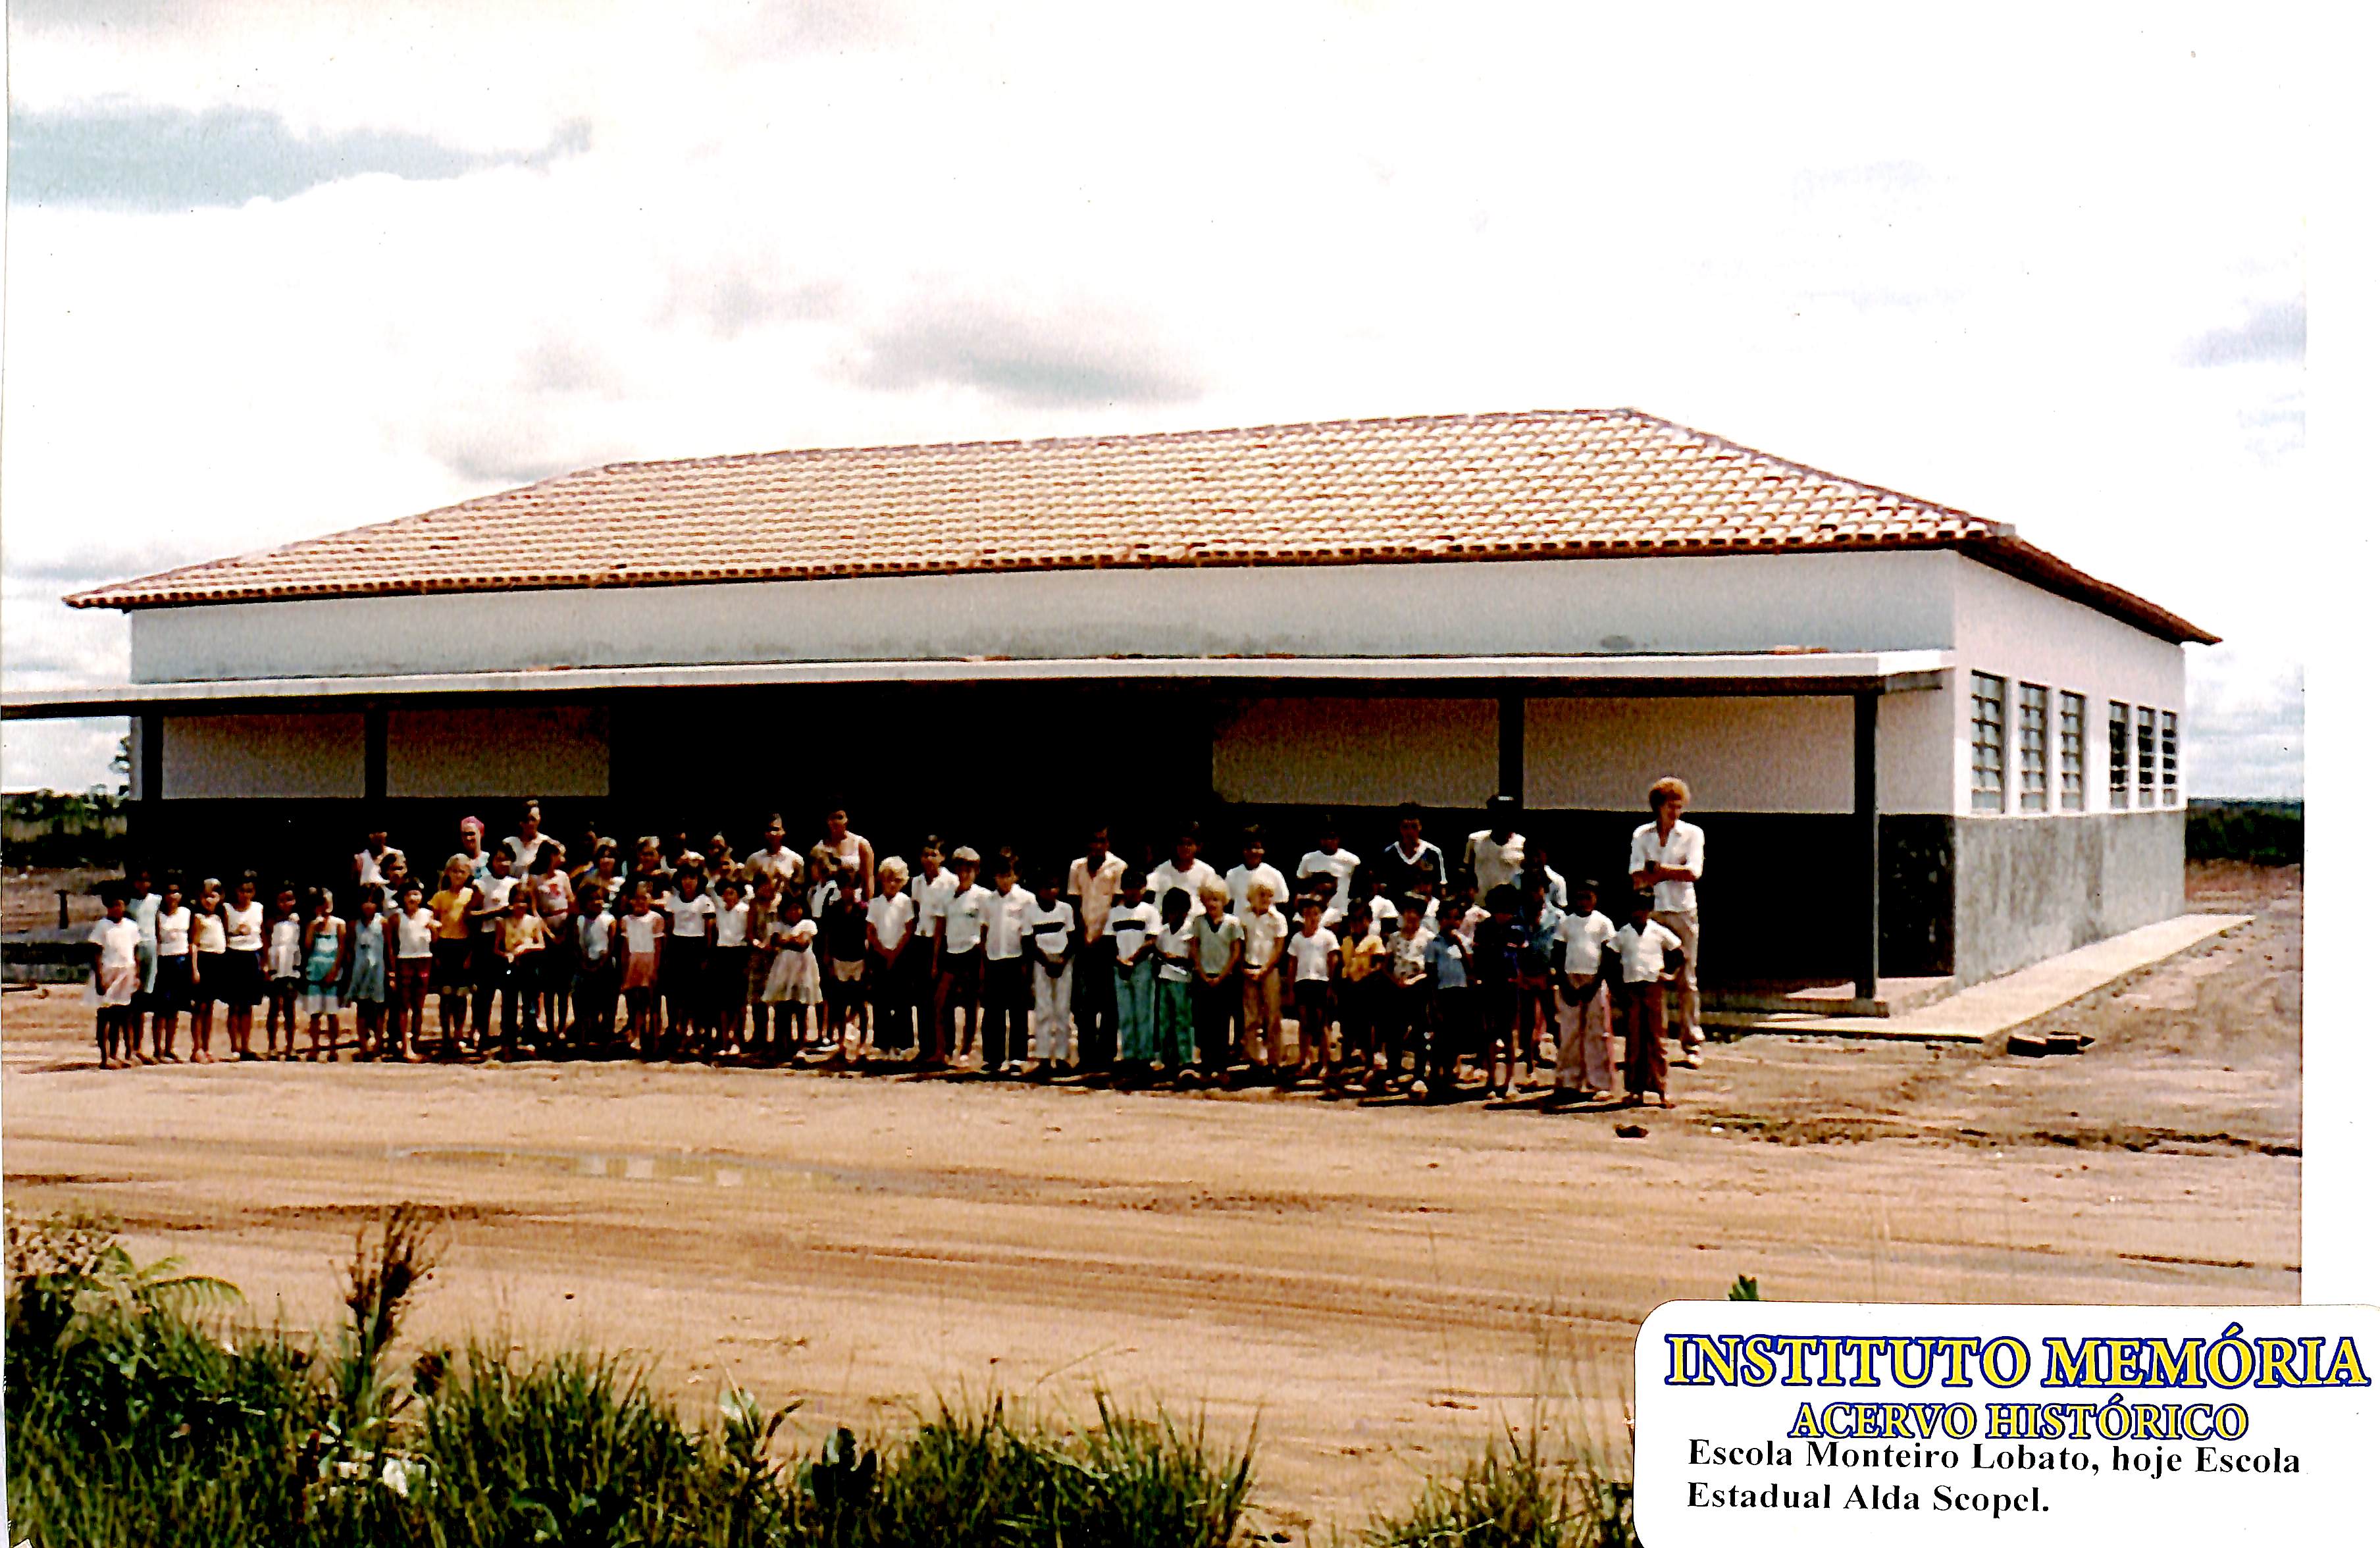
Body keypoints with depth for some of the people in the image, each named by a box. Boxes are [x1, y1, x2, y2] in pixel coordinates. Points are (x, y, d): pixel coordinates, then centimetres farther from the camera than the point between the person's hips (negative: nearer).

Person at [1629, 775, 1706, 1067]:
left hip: (1684, 913, -1)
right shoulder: (1642, 835, 10)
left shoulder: (1692, 833, 7)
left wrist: (1658, 870, -5)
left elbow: (1694, 872, -8)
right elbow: (1636, 878, -2)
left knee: (1687, 980, -1)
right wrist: (1674, 873, -8)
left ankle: (1691, 1046, 2)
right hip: (1650, 912, 1)